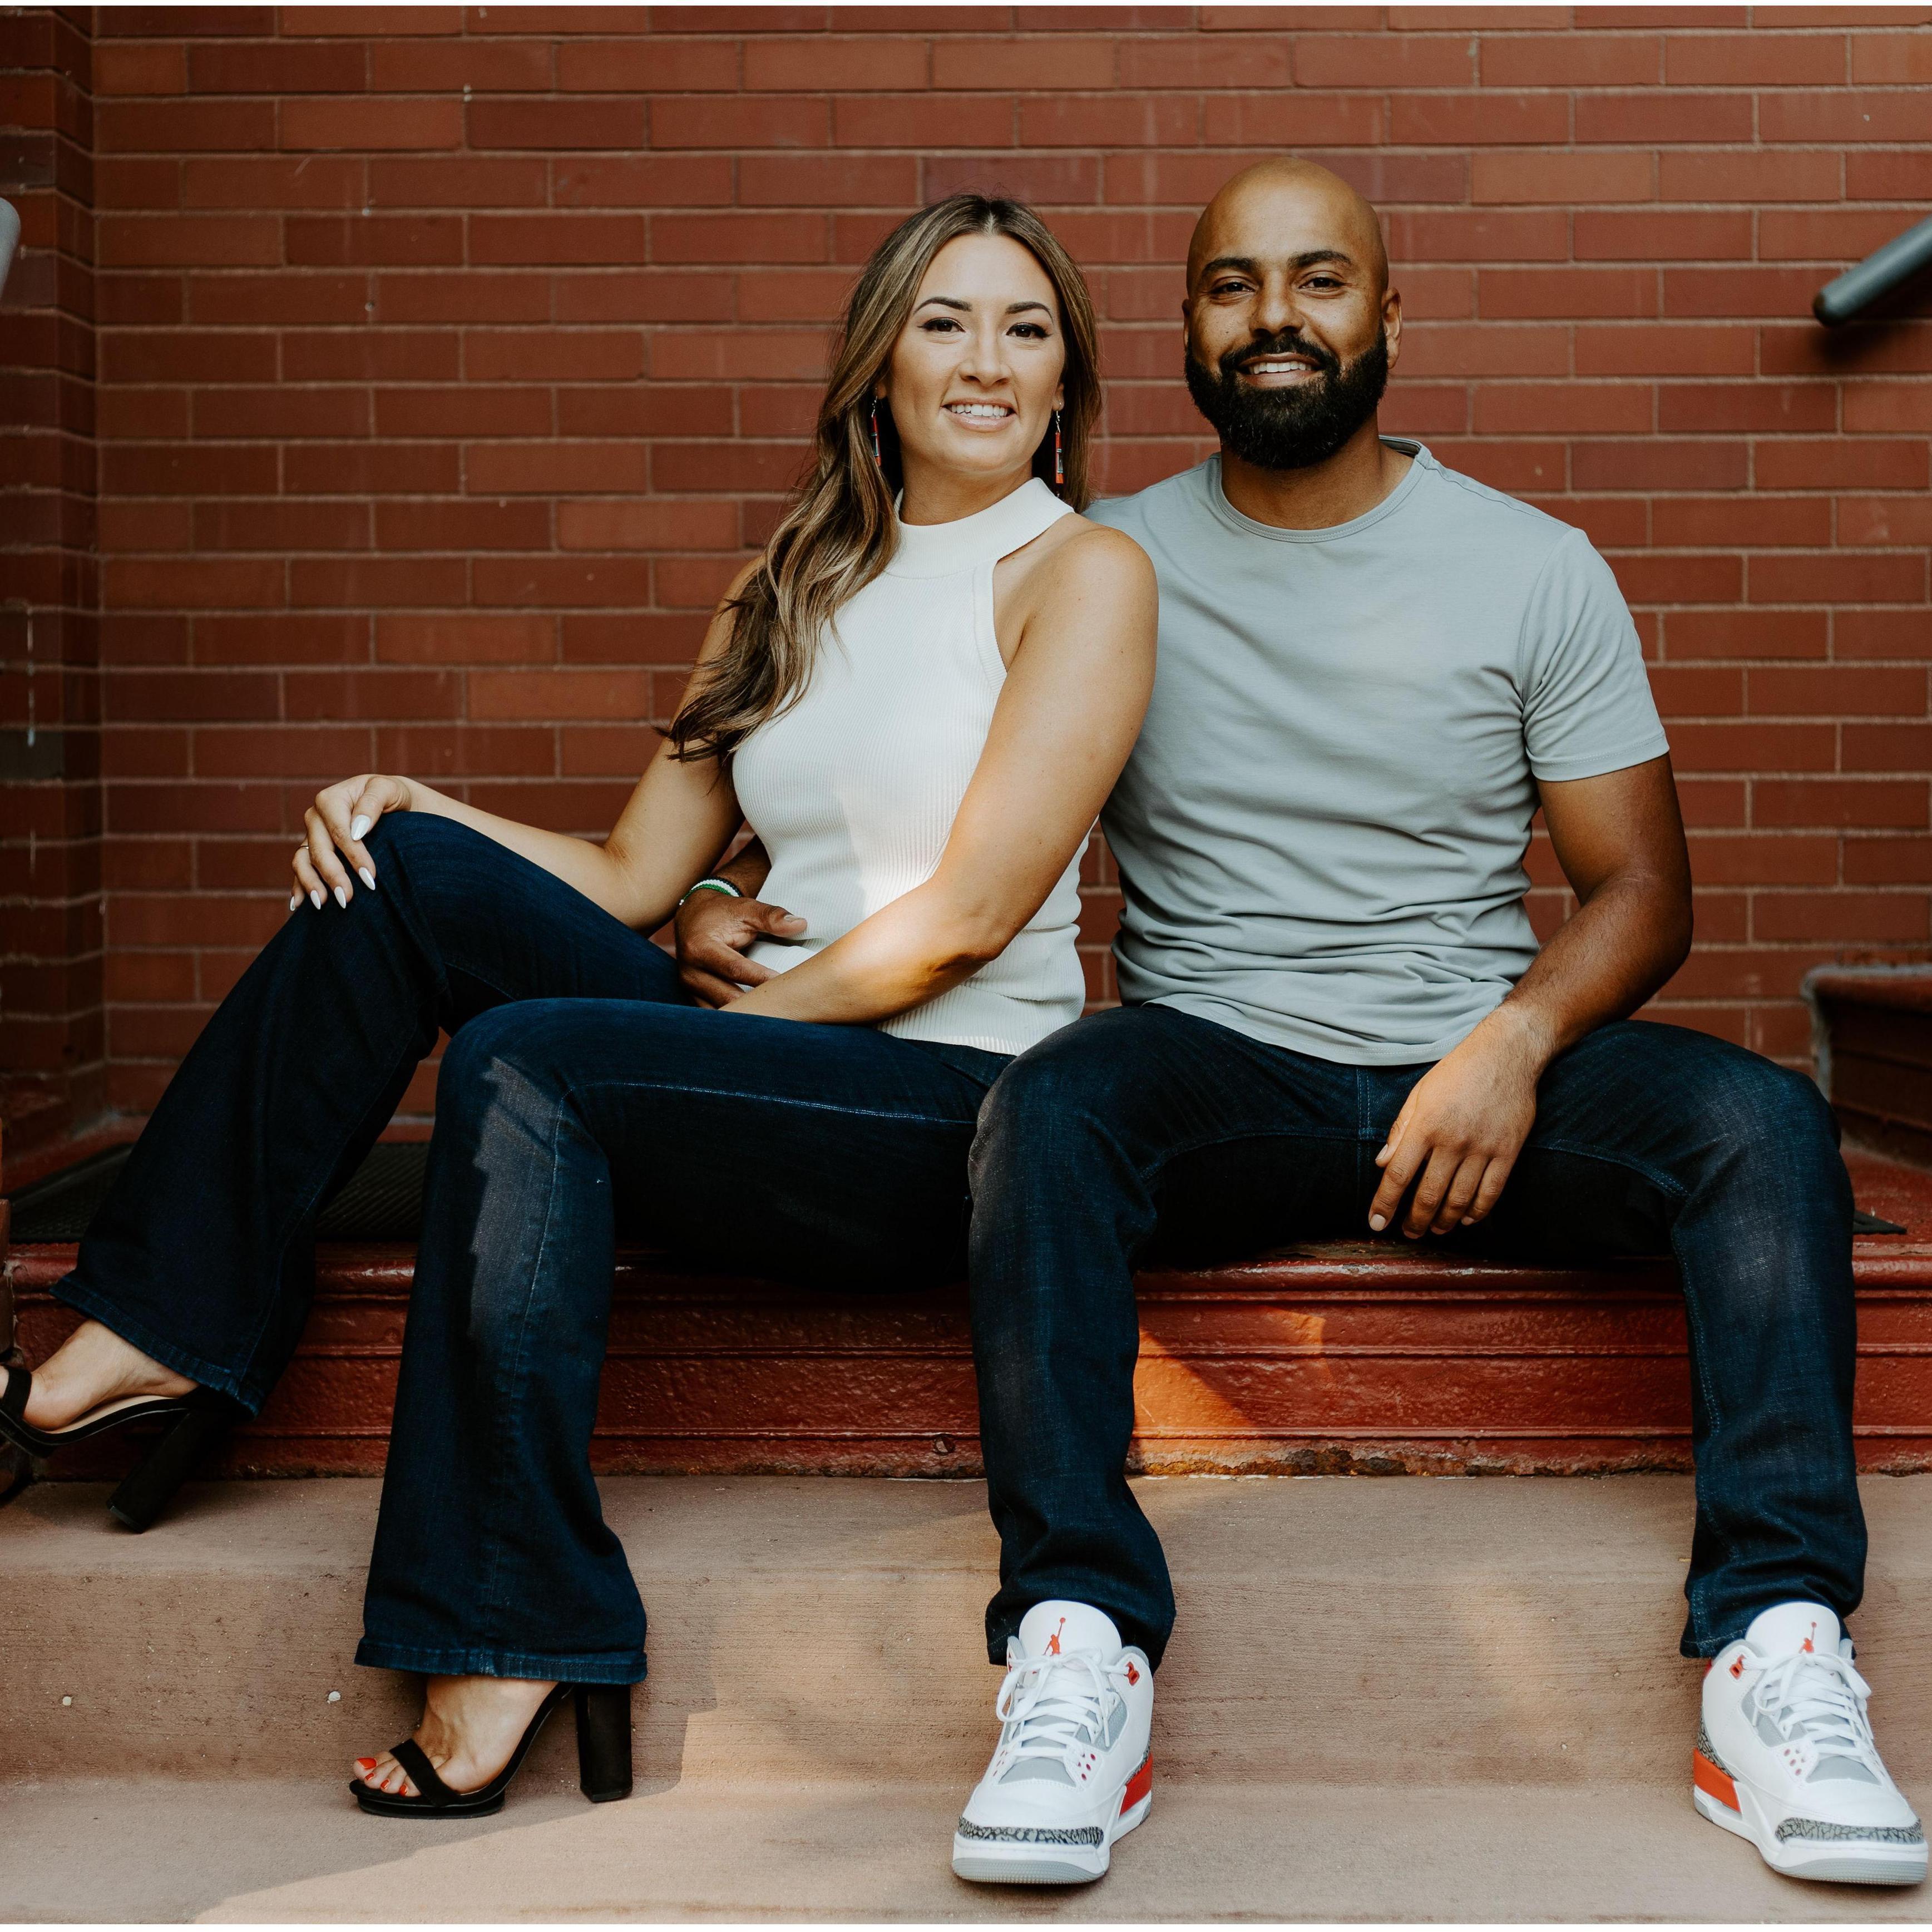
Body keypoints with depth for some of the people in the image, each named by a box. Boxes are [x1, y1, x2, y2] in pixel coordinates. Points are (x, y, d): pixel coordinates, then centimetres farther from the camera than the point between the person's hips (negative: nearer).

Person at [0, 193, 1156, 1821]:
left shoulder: (1082, 572, -2)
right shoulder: (795, 587, 18)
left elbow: (968, 916, -12)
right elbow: (633, 880, 11)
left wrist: (725, 1015, -10)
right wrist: (420, 808, -4)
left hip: (958, 1110, -6)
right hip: (770, 1071, 6)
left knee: (529, 1063, -29)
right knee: (404, 865, -12)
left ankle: (514, 1636, -23)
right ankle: (169, 1328, -9)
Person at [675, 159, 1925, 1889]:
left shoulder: (1536, 568, 7)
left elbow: (1640, 885, 5)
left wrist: (1514, 1044, -15)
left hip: (1469, 1074, 1)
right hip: (1218, 1076, -1)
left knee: (1762, 1121, -26)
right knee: (1050, 1103, -33)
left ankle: (1779, 1651, -29)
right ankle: (1078, 1649, -37)